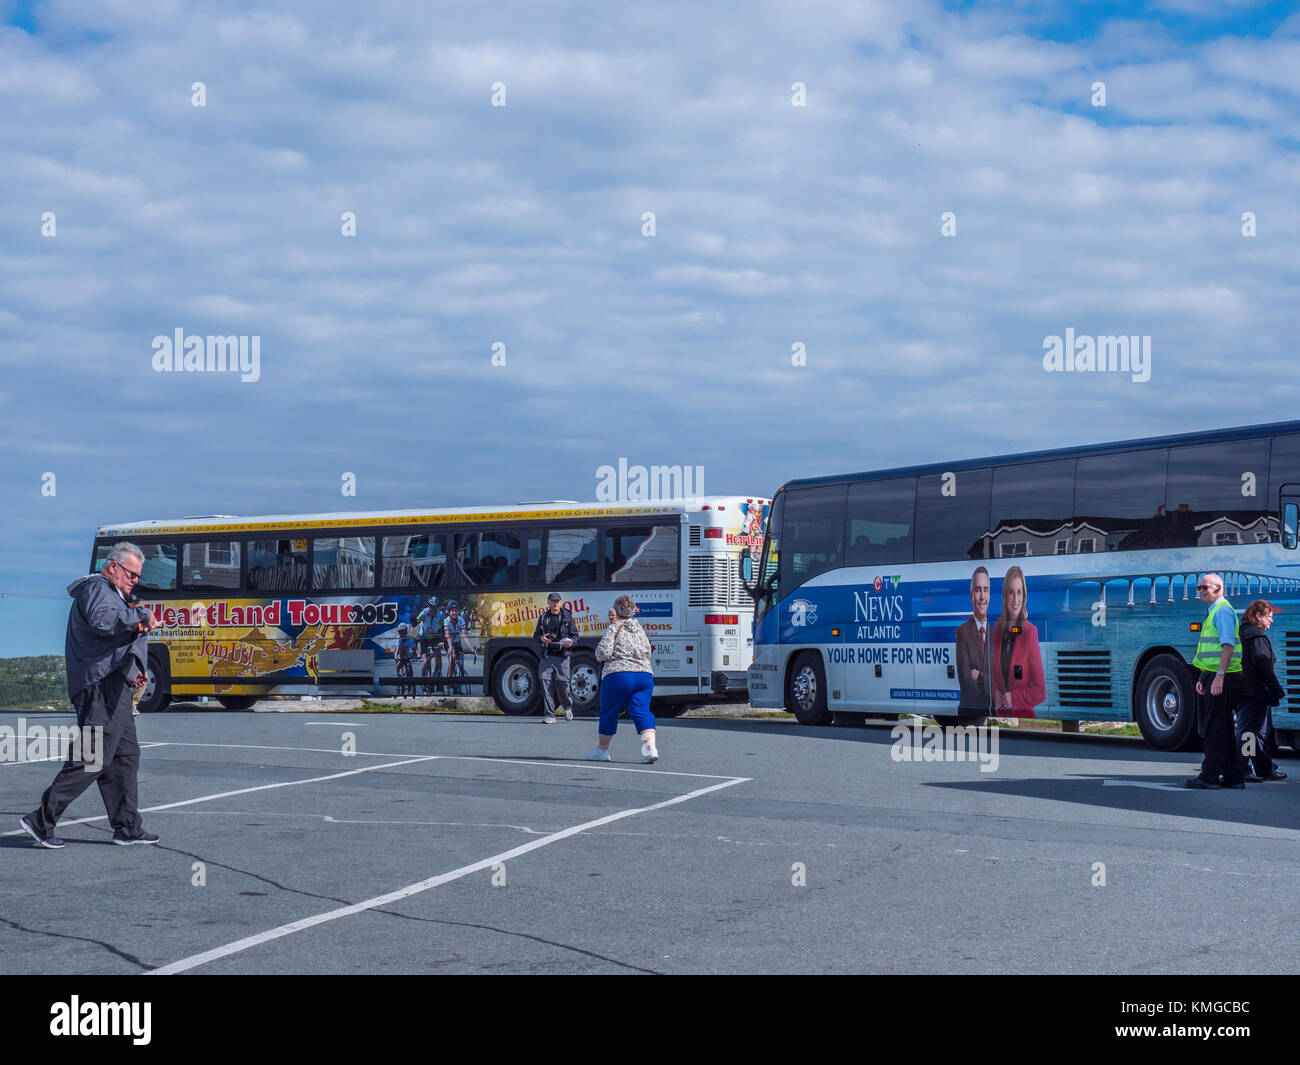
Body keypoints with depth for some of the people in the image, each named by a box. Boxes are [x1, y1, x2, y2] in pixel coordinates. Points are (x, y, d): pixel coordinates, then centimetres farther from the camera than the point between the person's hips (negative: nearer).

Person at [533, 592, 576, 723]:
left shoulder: (567, 617, 5)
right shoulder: (544, 617, 12)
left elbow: (575, 635, 7)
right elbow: (535, 635, 17)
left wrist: (571, 641, -15)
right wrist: (541, 638, -6)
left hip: (562, 655, -2)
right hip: (547, 656, 2)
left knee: (562, 682, -7)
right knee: (546, 682, -8)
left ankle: (567, 707, 24)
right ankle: (549, 715, -4)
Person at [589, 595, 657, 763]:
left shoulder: (614, 628, 0)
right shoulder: (640, 629, 18)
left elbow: (603, 653, -11)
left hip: (618, 675, -4)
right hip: (645, 674, 4)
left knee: (609, 713, 11)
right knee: (642, 711, -4)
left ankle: (602, 750, 23)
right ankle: (650, 747, -25)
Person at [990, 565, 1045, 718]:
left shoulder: (1030, 632, -11)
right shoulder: (997, 629, 5)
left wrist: (1013, 698, -12)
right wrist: (996, 693, -1)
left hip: (1023, 714, -5)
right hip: (1001, 714, 5)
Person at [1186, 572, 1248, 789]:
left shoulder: (1223, 610, -10)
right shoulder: (1214, 612, 21)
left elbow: (1228, 645, -20)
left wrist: (1219, 676, -25)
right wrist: (1203, 678, 18)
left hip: (1222, 678, -10)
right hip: (1212, 676, 10)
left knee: (1214, 728, -7)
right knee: (1223, 728, 11)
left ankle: (1210, 775, -5)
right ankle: (1234, 776, 15)